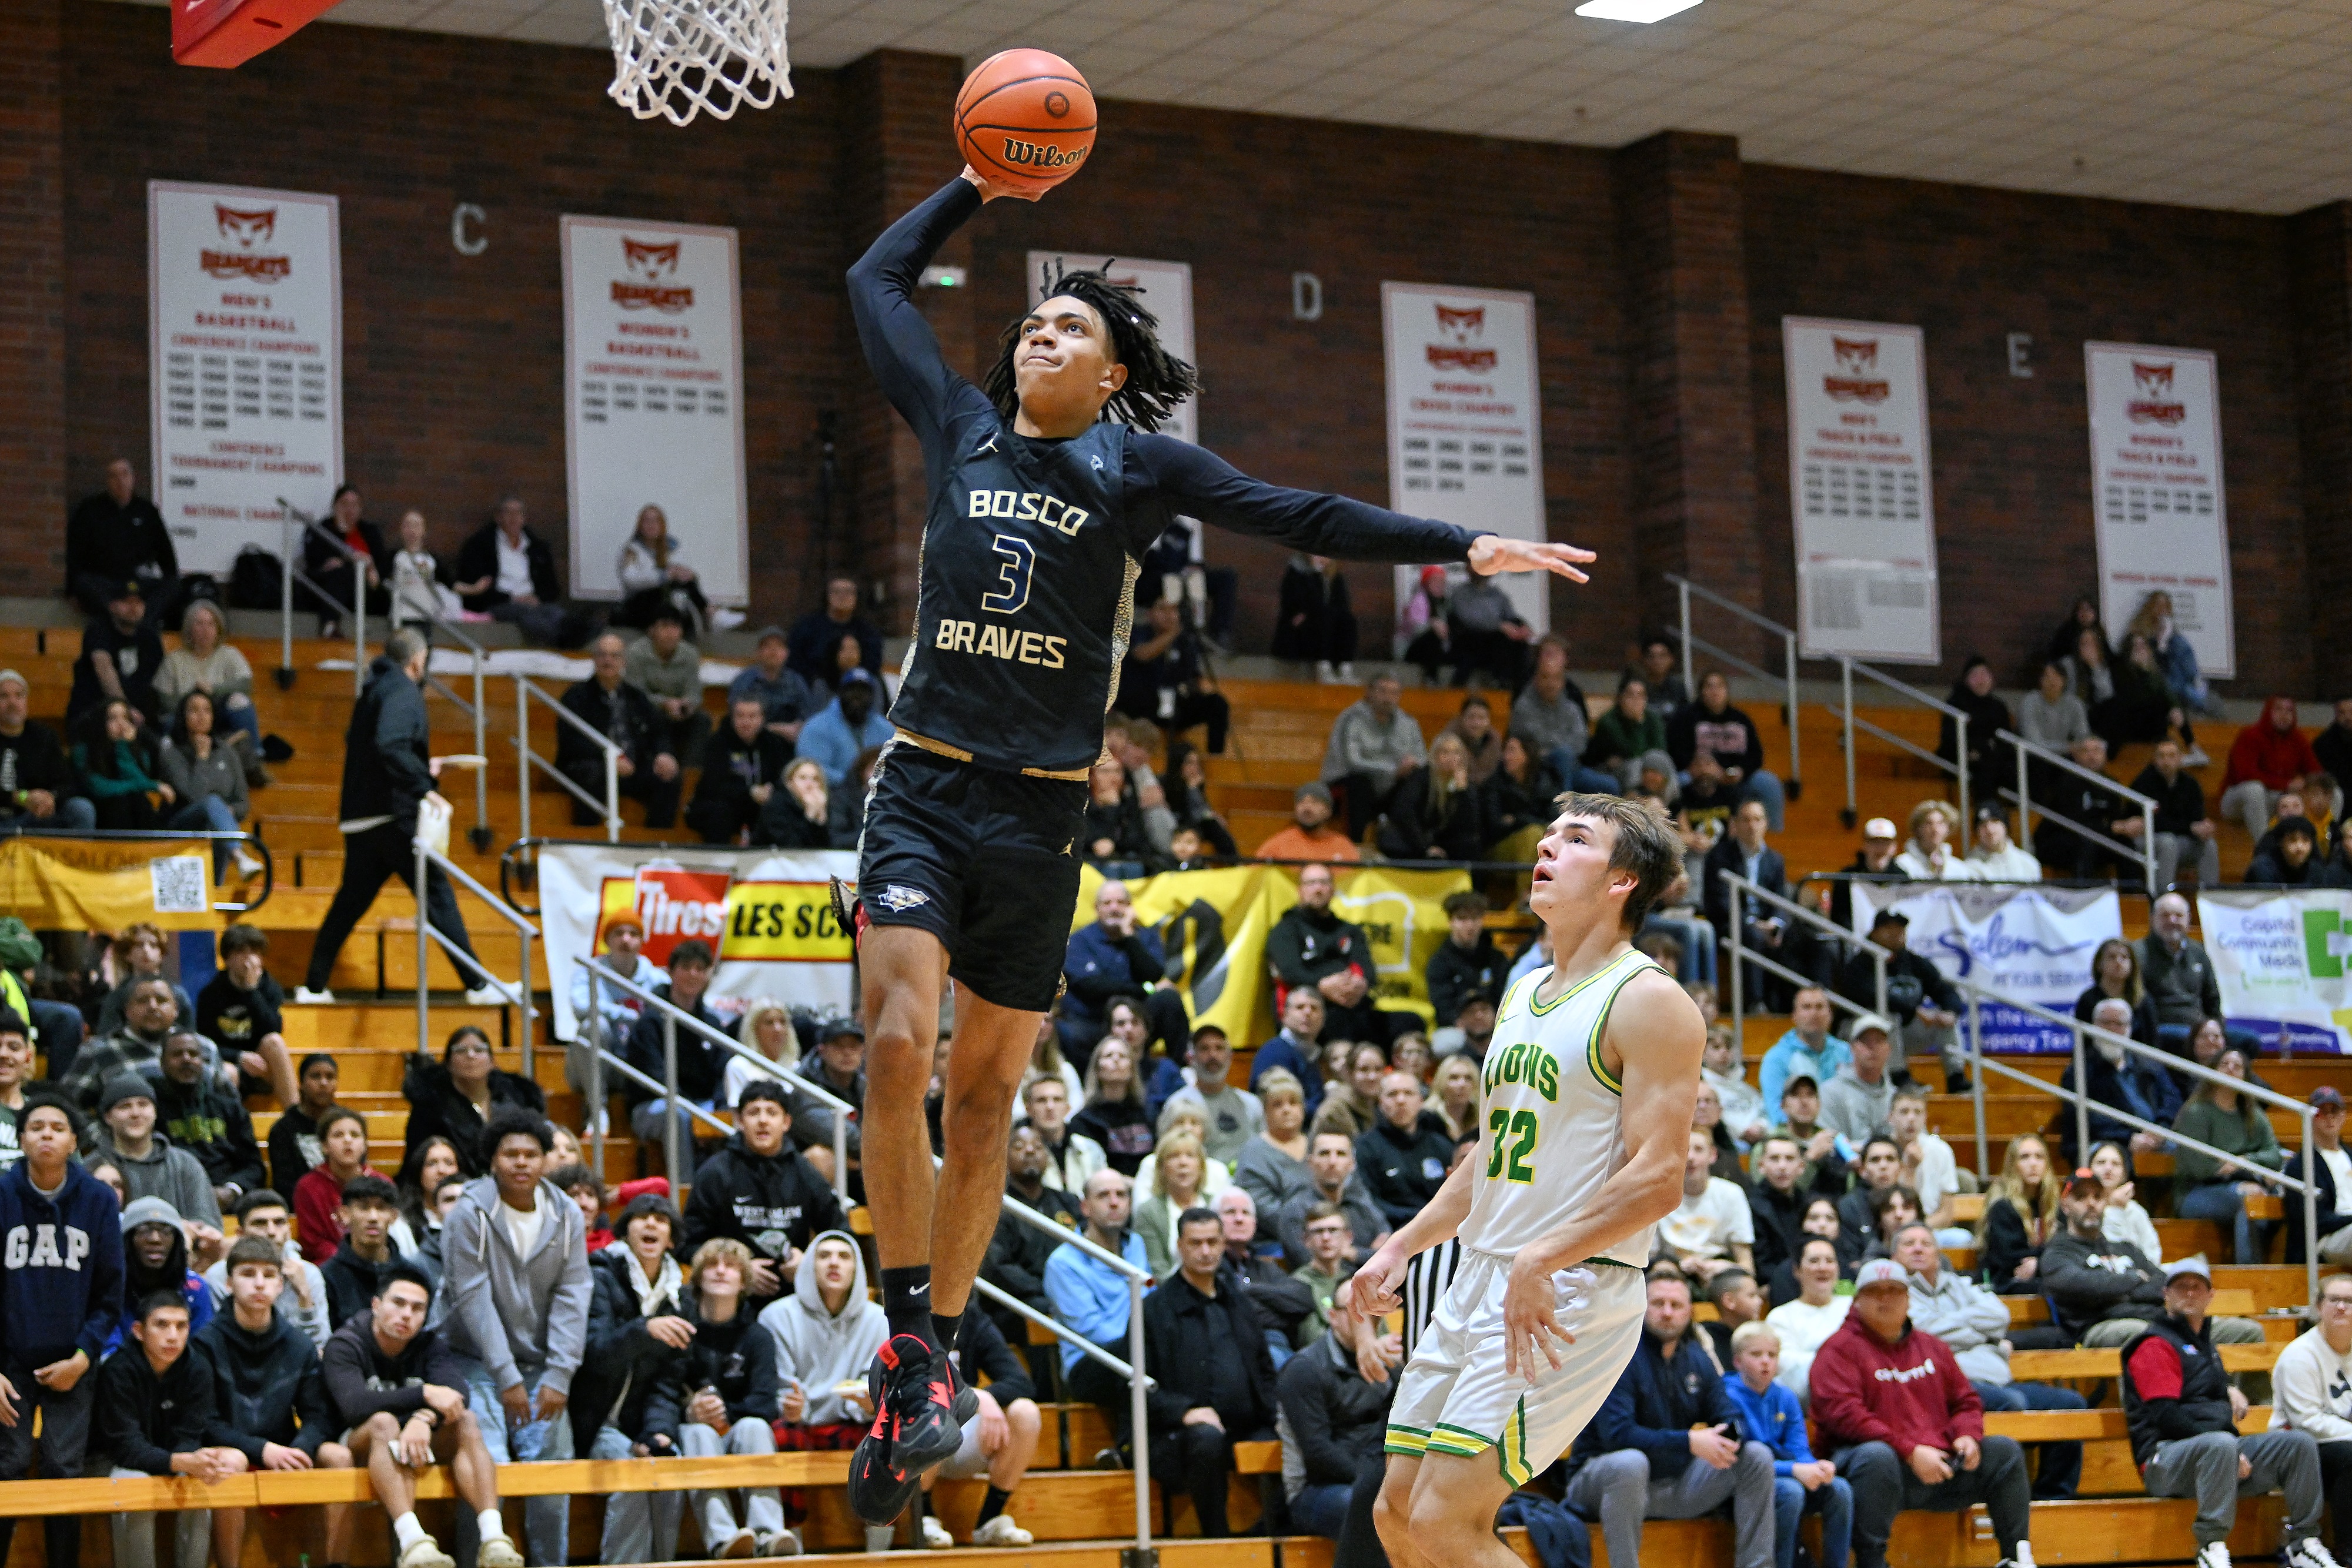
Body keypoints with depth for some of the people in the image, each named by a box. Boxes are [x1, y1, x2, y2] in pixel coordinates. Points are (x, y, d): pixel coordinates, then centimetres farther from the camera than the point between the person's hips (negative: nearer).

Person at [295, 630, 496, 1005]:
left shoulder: (374, 690, 19)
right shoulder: (403, 691, -10)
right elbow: (389, 746, -25)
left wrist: (420, 767, 33)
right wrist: (423, 788, -24)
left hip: (359, 817, 9)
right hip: (393, 815, -9)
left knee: (351, 901, 12)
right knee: (437, 895, -5)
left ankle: (314, 987, 11)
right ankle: (478, 985, -3)